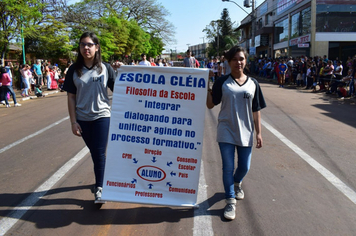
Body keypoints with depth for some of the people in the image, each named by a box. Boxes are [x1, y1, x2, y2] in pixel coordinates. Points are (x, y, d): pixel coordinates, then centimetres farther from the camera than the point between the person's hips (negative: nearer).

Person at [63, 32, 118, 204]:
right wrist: (73, 121, -4)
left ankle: (99, 188, 6)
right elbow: (71, 97, 1)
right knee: (93, 152, 14)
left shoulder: (105, 68, -4)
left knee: (99, 153, -4)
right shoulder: (74, 70, -1)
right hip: (82, 118, 2)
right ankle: (102, 176, 35)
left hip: (102, 116, -2)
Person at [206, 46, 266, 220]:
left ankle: (236, 183, 46)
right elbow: (210, 105, -2)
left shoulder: (253, 83, 4)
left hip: (245, 132, 2)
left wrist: (258, 132, 2)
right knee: (228, 167, 1)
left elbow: (256, 110, 5)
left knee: (244, 167, 13)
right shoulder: (222, 82, -2)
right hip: (226, 132, -2)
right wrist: (207, 88, -13)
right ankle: (230, 201, 14)